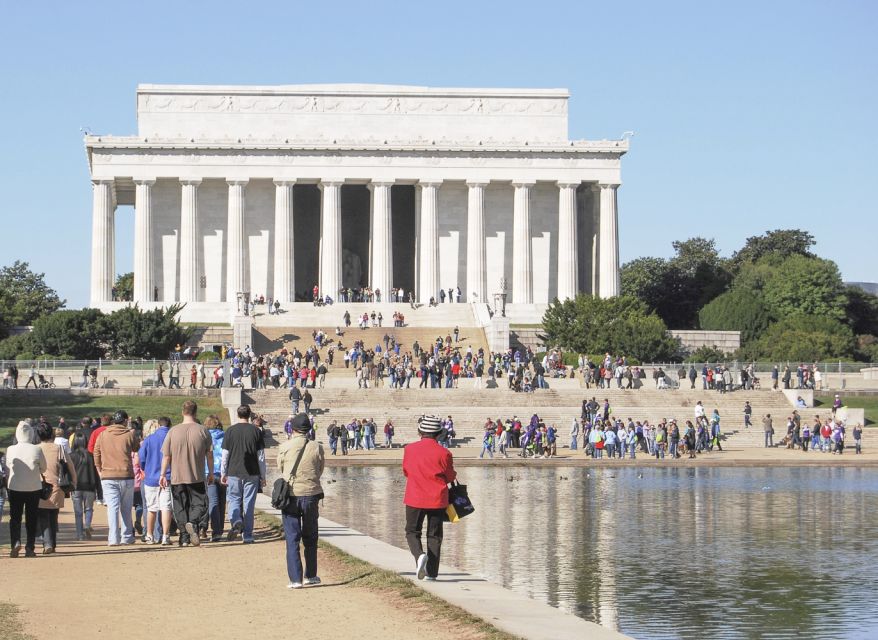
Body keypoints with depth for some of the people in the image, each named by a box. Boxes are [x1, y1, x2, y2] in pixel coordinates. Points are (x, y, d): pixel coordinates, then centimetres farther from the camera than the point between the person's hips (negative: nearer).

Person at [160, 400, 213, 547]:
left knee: (180, 508, 10)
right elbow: (209, 455, 2)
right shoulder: (202, 431, -3)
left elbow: (166, 456, -1)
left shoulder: (173, 431, -3)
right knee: (199, 503, 5)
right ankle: (194, 523, -24)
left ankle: (184, 537, 8)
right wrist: (211, 473, 14)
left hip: (177, 477, 1)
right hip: (197, 477, -1)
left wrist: (162, 475, 7)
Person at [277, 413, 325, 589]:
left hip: (290, 495, -1)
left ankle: (295, 579, -3)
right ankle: (310, 576, 23)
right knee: (310, 538, 17)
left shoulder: (285, 447, -7)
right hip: (311, 495, 1)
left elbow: (280, 468, 7)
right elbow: (320, 471, 6)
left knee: (292, 538, 3)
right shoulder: (317, 447, -4)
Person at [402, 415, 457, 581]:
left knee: (412, 531, 12)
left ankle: (419, 555, -17)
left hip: (414, 499, 0)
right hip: (437, 499, 0)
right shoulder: (444, 453, -10)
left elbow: (406, 472, 9)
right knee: (434, 535, 10)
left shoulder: (410, 449, -4)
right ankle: (431, 572, 8)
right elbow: (450, 477, 0)